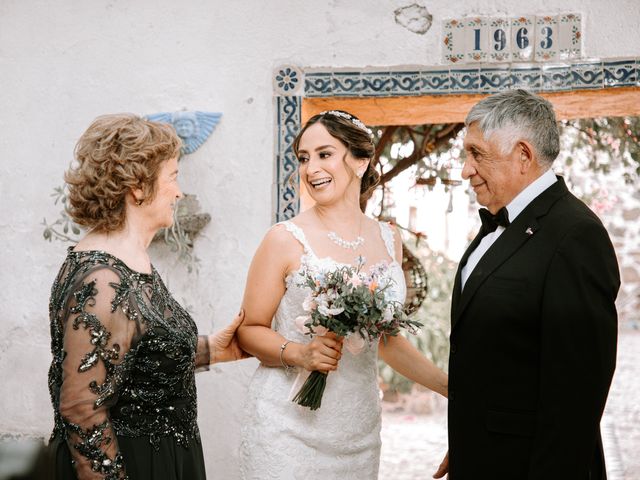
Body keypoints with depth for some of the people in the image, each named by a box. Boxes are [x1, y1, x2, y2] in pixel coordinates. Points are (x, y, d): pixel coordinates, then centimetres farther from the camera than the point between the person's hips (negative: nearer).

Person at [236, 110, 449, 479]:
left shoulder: (388, 240, 6)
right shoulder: (286, 240, -8)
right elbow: (249, 330, -3)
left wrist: (451, 386, 13)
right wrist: (299, 353, -20)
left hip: (358, 430, 4)